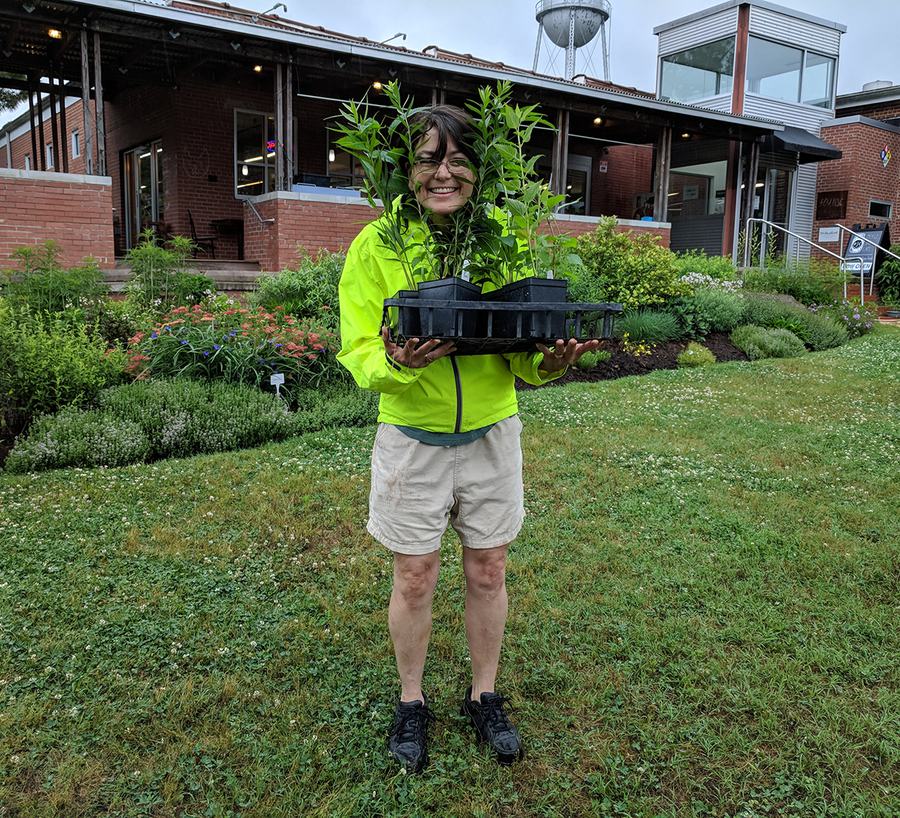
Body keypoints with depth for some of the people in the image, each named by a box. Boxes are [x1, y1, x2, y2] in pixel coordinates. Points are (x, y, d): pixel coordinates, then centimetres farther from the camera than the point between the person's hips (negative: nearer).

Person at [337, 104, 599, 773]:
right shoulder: (377, 245, -9)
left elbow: (525, 344, -1)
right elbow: (357, 351, -10)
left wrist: (548, 363, -24)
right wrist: (396, 361, -33)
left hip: (491, 435, 2)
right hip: (413, 438, -1)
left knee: (488, 573, 14)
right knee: (415, 579, 10)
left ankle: (485, 697, 36)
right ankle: (412, 701, 35)